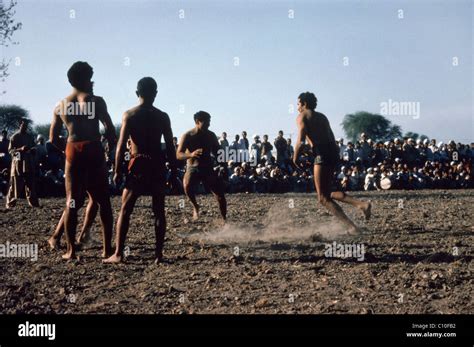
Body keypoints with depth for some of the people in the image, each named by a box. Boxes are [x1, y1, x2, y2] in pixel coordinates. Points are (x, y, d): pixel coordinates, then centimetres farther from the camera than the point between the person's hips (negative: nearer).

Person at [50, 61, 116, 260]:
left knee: (72, 202, 8)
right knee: (103, 202, 6)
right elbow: (110, 131, -8)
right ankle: (107, 249, 6)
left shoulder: (60, 105, 11)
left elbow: (53, 138, 11)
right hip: (94, 151, -3)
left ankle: (71, 250, 8)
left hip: (73, 153, 3)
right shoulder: (95, 101, -1)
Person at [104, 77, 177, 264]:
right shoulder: (162, 117, 2)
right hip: (157, 165, 2)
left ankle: (118, 254, 0)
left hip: (138, 165, -1)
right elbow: (170, 147, 1)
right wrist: (173, 171, 8)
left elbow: (121, 145, -6)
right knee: (159, 211, 8)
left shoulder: (129, 115, -2)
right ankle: (158, 254, 6)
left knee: (125, 210, 5)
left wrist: (117, 171, 0)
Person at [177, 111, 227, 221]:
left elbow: (217, 152, 13)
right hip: (193, 168, -3)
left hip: (208, 168, 3)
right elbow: (178, 155, -18)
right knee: (187, 186, -34)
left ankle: (224, 219, 13)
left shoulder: (211, 135, 0)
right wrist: (191, 154, -39)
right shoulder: (187, 136, -11)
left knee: (220, 195, -4)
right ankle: (195, 207, -7)